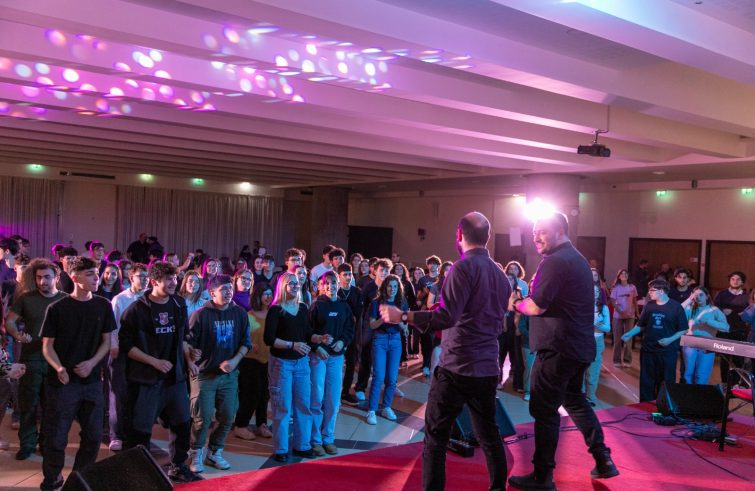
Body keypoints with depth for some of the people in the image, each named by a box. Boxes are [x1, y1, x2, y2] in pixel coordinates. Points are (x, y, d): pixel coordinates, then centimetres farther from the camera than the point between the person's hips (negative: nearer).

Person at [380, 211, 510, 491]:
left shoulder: (464, 267, -13)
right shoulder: (501, 274, 10)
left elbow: (446, 316, -23)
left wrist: (402, 316, -20)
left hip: (457, 368, -7)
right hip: (488, 370, 7)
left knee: (436, 436, 3)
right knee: (489, 435, 18)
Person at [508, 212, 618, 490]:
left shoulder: (555, 261, -17)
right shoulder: (578, 259, 14)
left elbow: (536, 307, -20)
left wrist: (515, 303, -1)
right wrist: (525, 300, 10)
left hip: (558, 348, -10)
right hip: (580, 346, 10)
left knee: (544, 410, -1)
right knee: (574, 399, 23)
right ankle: (603, 460, 27)